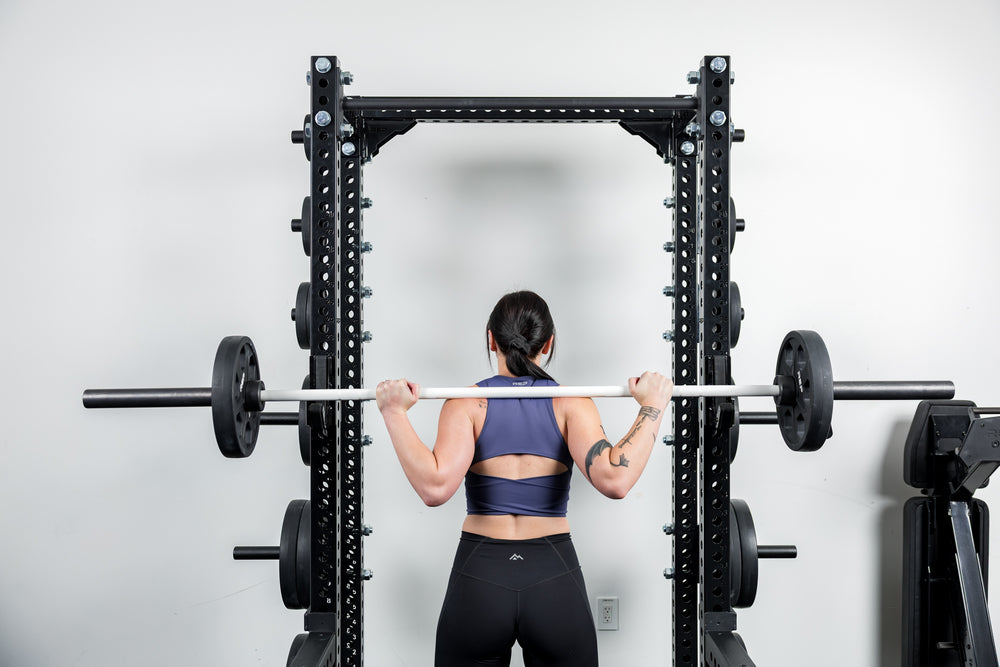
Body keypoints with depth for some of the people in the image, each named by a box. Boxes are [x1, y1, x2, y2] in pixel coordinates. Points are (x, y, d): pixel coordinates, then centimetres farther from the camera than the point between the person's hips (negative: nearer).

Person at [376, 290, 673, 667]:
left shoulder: (467, 403, -3)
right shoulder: (570, 403, -2)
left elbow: (435, 487, -20)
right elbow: (614, 480, -19)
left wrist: (395, 413, -11)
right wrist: (651, 409, -8)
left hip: (477, 580, 0)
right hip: (555, 581, 0)